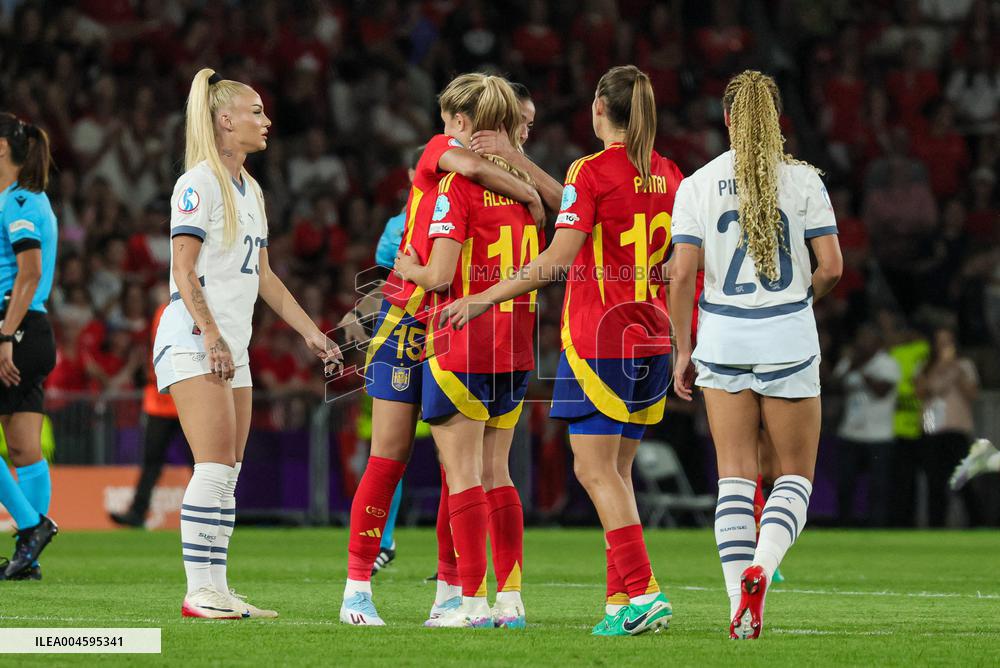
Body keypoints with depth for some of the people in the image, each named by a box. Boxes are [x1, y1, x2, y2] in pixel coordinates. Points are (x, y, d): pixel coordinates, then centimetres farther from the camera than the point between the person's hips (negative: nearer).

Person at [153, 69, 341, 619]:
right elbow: (184, 270, -14)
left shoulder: (249, 190, 18)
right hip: (193, 341, -9)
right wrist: (211, 335, -22)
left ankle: (216, 589, 7)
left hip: (232, 346, 9)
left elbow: (262, 275, 22)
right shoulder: (199, 183, -9)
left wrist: (310, 331, 18)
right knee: (214, 467, -14)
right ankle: (198, 592, -12)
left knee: (228, 474, 6)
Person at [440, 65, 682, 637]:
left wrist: (484, 299, -13)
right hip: (650, 339, 7)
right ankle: (622, 595, 8)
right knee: (617, 471, 12)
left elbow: (559, 258, -18)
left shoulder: (591, 171, -11)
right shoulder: (668, 175, 8)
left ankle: (642, 592, -17)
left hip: (598, 337, -7)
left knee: (595, 469, -6)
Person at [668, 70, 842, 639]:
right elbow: (831, 267, -7)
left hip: (723, 337, 1)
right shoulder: (803, 180, -4)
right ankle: (761, 567, -18)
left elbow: (682, 275, -4)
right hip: (789, 338, -1)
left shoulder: (698, 185, -1)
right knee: (797, 473, 9)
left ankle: (741, 602, -3)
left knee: (736, 476, 6)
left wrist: (683, 350, 5)